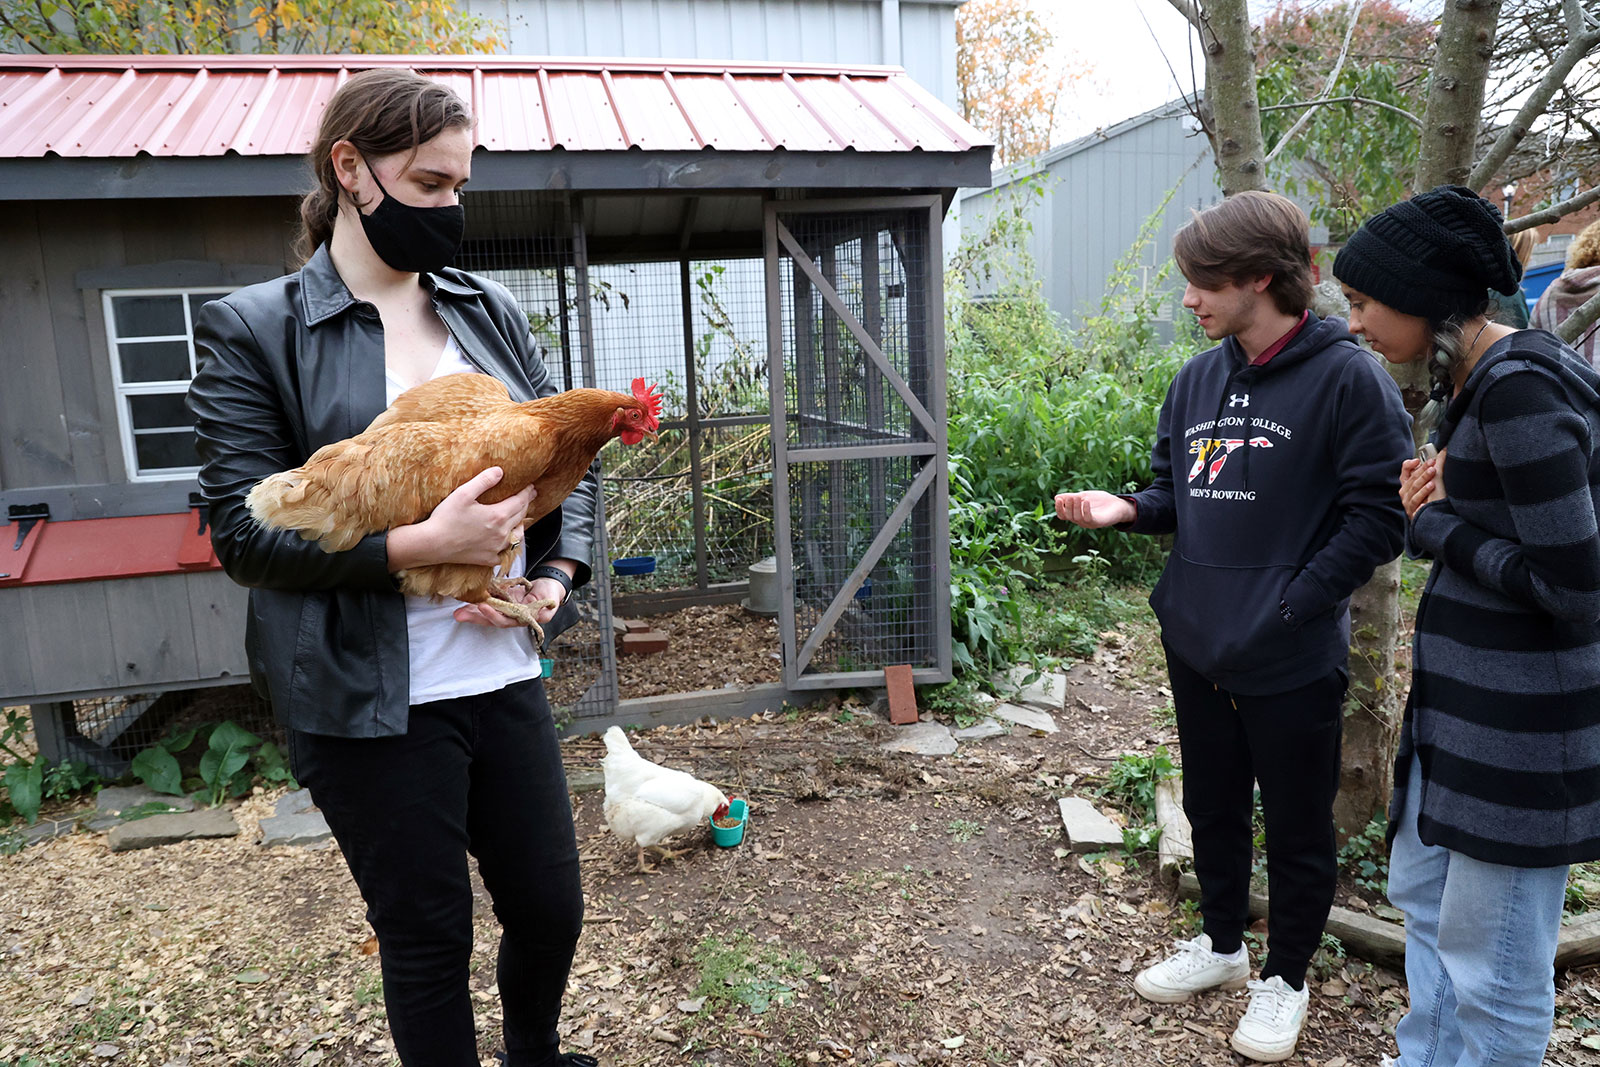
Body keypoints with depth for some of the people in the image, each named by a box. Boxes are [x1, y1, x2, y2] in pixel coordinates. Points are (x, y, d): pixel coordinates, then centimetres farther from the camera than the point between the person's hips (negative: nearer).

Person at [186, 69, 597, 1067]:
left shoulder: (490, 311, 8)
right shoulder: (254, 329, -5)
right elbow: (244, 530, -10)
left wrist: (558, 575, -4)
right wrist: (422, 544, -21)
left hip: (503, 675, 5)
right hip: (370, 699, -4)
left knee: (552, 910, 17)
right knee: (427, 936, 11)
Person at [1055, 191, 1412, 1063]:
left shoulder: (1346, 378, -14)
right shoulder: (1196, 382, 6)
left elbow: (1378, 518, -15)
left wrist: (1286, 606, -19)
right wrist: (1124, 508, -7)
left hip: (1292, 661, -6)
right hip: (1196, 647, 6)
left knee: (1296, 829, 13)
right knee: (1212, 808, 21)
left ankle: (1284, 978, 34)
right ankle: (1221, 944, 43)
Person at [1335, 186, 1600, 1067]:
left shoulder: (1520, 392, -22)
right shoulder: (1467, 381, 7)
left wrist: (1437, 525, -12)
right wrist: (1432, 503, 0)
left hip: (1524, 714, -10)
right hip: (1456, 692, 10)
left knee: (1489, 956, 6)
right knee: (1423, 894, 24)